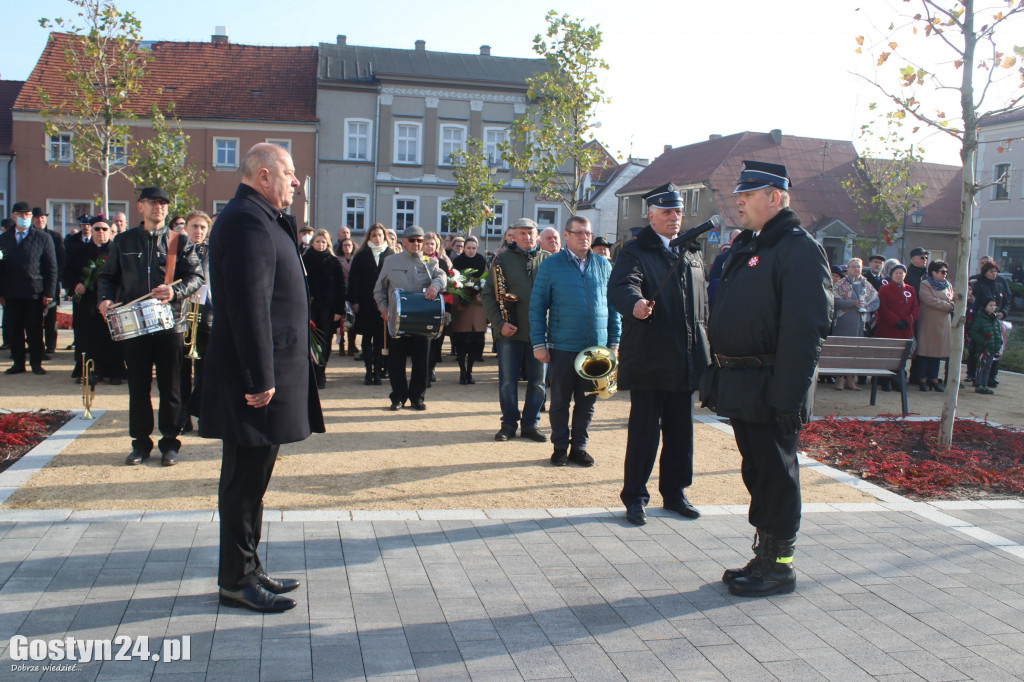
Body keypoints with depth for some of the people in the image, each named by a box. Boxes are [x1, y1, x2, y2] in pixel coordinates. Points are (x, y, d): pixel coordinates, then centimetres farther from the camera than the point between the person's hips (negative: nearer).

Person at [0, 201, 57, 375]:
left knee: (35, 330, 2)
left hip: (34, 294, -3)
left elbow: (51, 268, 1)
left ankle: (36, 363, 11)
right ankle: (18, 363, 15)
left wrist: (49, 293, -6)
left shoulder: (43, 238, 4)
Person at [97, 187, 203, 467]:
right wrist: (105, 299, -5)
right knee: (138, 387, 7)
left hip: (169, 323, -1)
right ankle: (141, 442, 18)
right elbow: (108, 276, 14)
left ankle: (170, 443, 14)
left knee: (170, 388, 3)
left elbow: (196, 276, -2)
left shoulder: (180, 242, 5)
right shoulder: (123, 241, 11)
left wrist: (175, 292, -20)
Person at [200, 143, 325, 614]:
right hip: (258, 376, -11)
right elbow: (249, 304, -23)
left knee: (250, 479, 16)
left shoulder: (259, 218, 18)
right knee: (245, 481, 0)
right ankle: (237, 580, 11)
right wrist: (261, 378, -24)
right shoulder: (248, 220, -16)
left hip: (267, 373, 11)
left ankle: (248, 570, 27)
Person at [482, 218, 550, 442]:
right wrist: (499, 323, -8)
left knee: (538, 382, 6)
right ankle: (509, 424, 17)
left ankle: (530, 424, 19)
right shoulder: (502, 259, 4)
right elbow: (488, 294, 3)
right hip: (510, 332, -1)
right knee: (507, 382, 4)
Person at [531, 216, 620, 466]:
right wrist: (539, 344, -7)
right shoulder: (551, 265, -1)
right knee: (560, 401, 7)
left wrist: (614, 341, 6)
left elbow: (613, 305, 11)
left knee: (587, 402, 10)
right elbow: (537, 307, -2)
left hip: (596, 348, 2)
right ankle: (560, 448, 21)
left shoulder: (604, 265, 7)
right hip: (562, 348, -2)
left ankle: (579, 447, 22)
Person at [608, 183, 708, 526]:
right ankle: (635, 496, 11)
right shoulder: (635, 252, -5)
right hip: (648, 359, -6)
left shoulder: (692, 254, 15)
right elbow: (621, 286, -24)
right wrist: (635, 303, -46)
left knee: (680, 430, 12)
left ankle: (674, 492, 26)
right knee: (644, 430, -1)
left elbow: (703, 302, 20)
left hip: (685, 361, 6)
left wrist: (703, 348, 14)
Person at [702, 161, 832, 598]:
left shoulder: (800, 249, -13)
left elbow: (806, 329, -20)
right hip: (741, 387, 9)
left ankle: (778, 567, 14)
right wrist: (716, 379, 16)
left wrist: (789, 396, -24)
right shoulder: (746, 246, 16)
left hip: (769, 390, -9)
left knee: (775, 474, 1)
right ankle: (763, 557, 29)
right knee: (756, 471, 16)